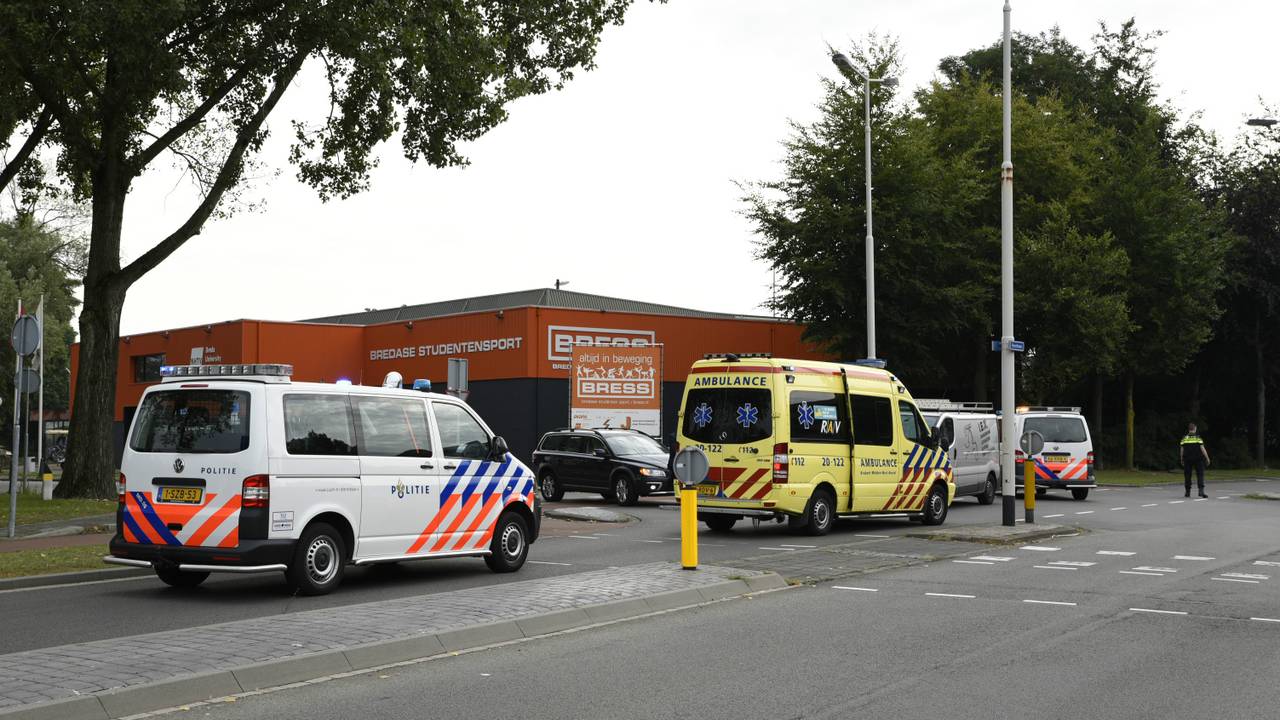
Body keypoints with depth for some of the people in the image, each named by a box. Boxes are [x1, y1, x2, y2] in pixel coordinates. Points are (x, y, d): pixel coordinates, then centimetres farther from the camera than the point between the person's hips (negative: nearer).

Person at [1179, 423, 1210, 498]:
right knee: (1200, 475, 1)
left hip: (1187, 459, 2)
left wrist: (1181, 460, 13)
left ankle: (1187, 492, 10)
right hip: (1198, 459, -2)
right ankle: (1201, 491, -13)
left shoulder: (1184, 438, 1)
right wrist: (1207, 458, -1)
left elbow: (1181, 450, 3)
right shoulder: (1198, 438, -5)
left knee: (1187, 475, 8)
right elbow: (1202, 449, -8)